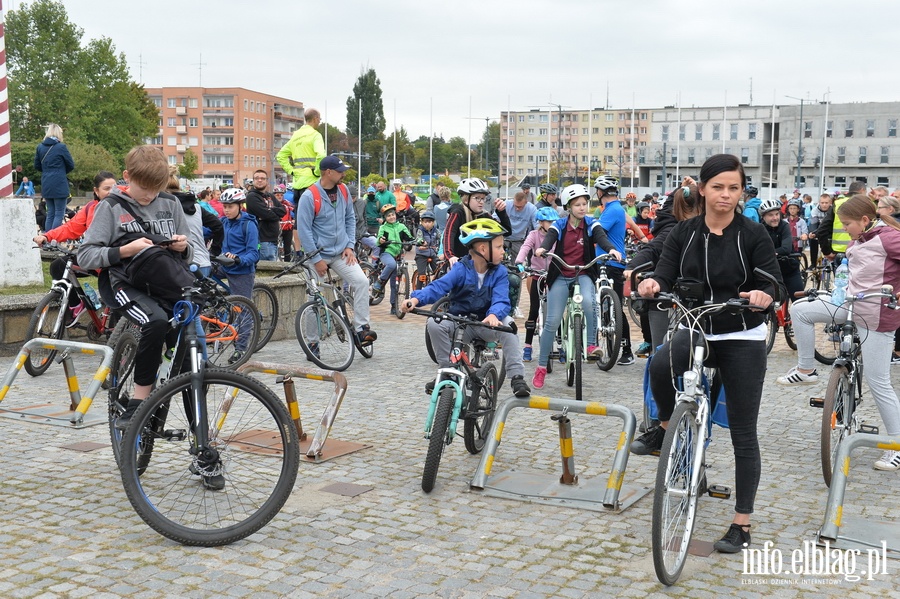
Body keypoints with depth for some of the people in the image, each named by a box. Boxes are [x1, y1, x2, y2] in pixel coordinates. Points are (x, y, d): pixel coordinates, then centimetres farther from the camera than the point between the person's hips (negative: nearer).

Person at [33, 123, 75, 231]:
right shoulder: (61, 147, -8)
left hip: (46, 186, 6)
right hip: (59, 185, -6)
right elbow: (71, 165, 0)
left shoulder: (40, 147, 7)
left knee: (50, 213, 13)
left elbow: (37, 166, 14)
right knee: (59, 214, -2)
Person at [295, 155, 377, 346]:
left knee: (361, 281, -16)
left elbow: (350, 218, 13)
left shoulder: (343, 190, 3)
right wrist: (317, 259, -14)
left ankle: (361, 328, -8)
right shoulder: (309, 196, -14)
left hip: (341, 252, 4)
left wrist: (350, 246, 1)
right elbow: (304, 230, -13)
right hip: (318, 255, -4)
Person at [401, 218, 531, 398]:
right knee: (434, 323, -27)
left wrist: (494, 315, -45)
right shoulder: (461, 269, -8)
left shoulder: (499, 273, -6)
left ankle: (517, 377, -24)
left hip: (485, 324, 0)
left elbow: (501, 300, -20)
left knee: (507, 323, -31)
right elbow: (439, 286, -21)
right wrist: (416, 298, -40)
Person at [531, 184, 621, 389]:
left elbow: (601, 238, -18)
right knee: (552, 321, -5)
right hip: (561, 276, 0)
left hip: (583, 274, 0)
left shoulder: (591, 224, 0)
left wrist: (611, 249, -40)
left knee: (588, 301, -35)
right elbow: (549, 239, -18)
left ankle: (591, 344, -17)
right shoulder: (559, 226, 0)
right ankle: (541, 367, 7)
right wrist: (542, 249, -42)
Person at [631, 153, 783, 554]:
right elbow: (665, 276, -9)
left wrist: (762, 295, -39)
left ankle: (741, 524, 14)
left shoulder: (753, 235, -8)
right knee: (661, 364, -33)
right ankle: (666, 427, -2)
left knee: (743, 433, 1)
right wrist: (651, 284, -33)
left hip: (743, 339, -2)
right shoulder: (683, 233, -1)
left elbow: (774, 283, -15)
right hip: (696, 331, 2)